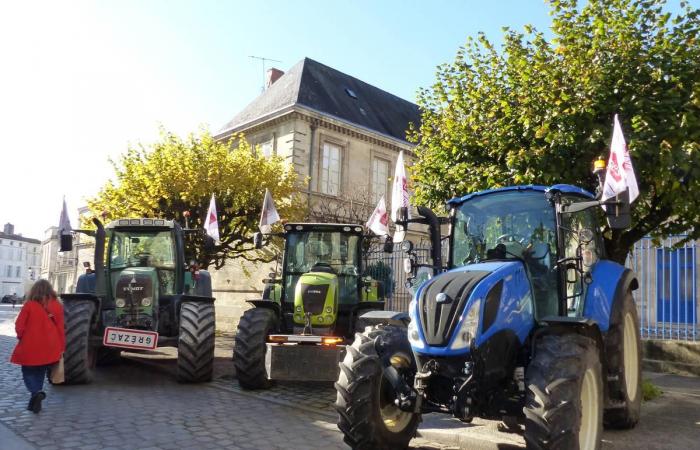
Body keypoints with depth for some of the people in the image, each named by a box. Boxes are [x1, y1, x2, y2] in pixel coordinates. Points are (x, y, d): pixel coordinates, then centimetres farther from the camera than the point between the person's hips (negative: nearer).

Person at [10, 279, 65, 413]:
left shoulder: (29, 305, -11)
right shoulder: (57, 306, -4)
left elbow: (19, 326, -7)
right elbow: (60, 328, -1)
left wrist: (21, 337, 14)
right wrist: (61, 347, 6)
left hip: (30, 347, -3)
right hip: (49, 348, 3)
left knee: (29, 373, 11)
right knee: (40, 373, 19)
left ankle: (36, 392, -13)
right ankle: (36, 399, 18)